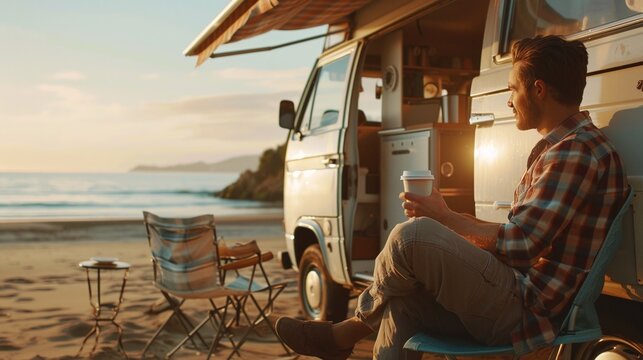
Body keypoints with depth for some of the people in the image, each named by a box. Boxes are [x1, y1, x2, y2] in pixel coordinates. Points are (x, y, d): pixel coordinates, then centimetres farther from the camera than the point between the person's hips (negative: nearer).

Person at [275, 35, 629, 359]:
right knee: (401, 300, 12)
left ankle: (350, 329, 2)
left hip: (527, 310, -11)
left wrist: (446, 218, -8)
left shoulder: (576, 151, -14)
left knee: (413, 234, -23)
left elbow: (520, 245, -20)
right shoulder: (557, 148, 19)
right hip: (517, 301, 11)